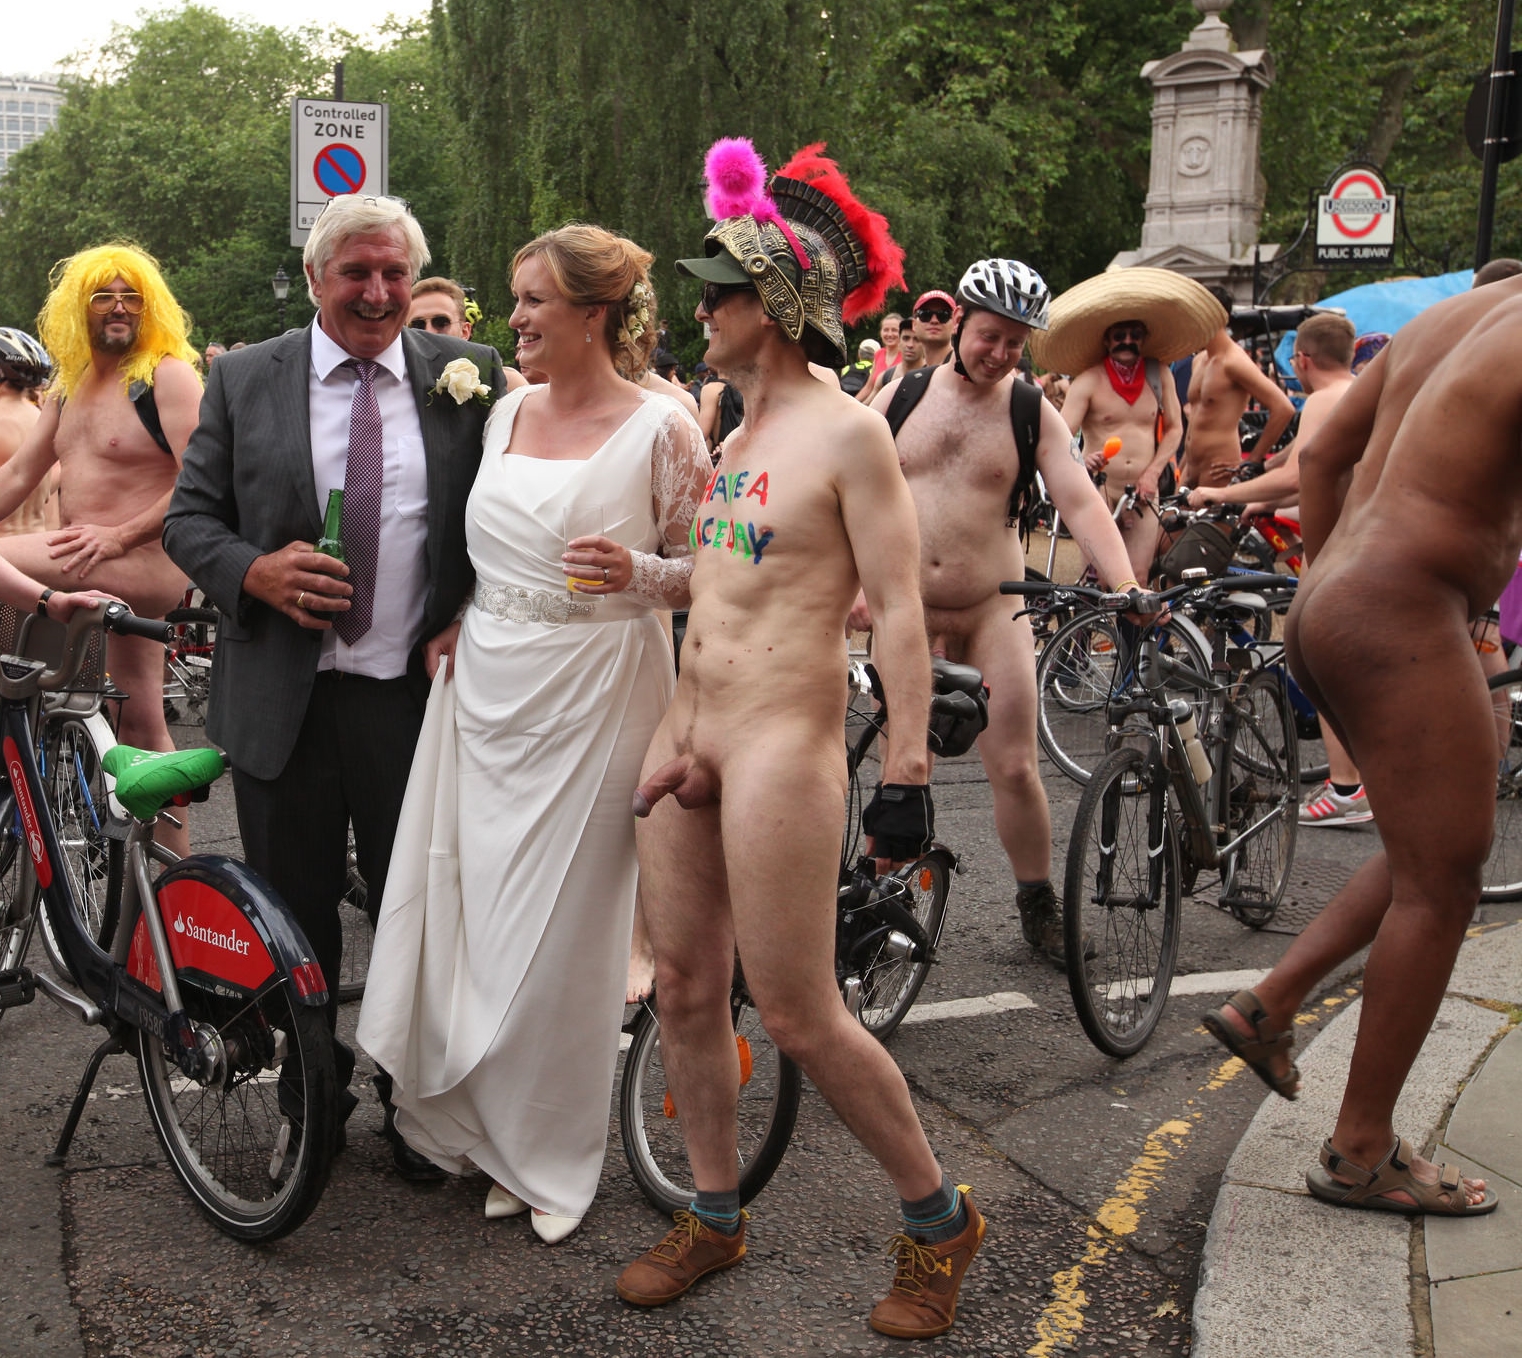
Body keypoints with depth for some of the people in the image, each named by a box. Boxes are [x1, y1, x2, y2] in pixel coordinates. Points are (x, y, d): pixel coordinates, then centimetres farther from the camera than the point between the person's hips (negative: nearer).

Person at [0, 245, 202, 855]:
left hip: (143, 564, -8)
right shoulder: (69, 384, 15)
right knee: (141, 724, 12)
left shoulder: (168, 374, -10)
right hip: (96, 570, 8)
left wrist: (119, 536, -26)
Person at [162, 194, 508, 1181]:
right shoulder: (244, 381, 4)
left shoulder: (467, 376, 2)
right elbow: (189, 515, 6)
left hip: (420, 692, -1)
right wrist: (253, 570, -15)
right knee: (295, 918, 13)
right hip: (282, 697, 1)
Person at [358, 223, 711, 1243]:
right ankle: (489, 1129, 30)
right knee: (474, 911, 9)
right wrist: (450, 625, 8)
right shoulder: (508, 412, 10)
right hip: (485, 686, 6)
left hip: (595, 695, -6)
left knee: (562, 925, 2)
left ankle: (556, 1157, 22)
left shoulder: (662, 427, -8)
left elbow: (705, 572, -5)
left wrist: (635, 571, -24)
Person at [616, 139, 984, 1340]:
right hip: (691, 731, 8)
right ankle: (715, 1219, 30)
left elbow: (899, 611, -13)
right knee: (686, 988, 12)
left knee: (799, 1016, -2)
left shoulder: (848, 432, -10)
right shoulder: (733, 430, 14)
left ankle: (939, 1221, 18)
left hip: (783, 744, -8)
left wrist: (907, 770, -17)